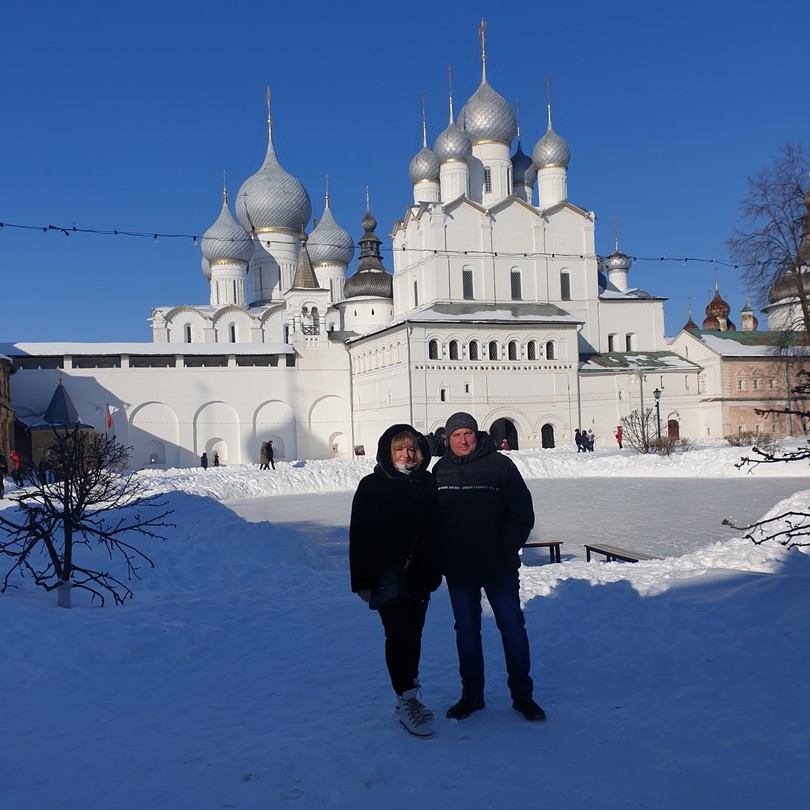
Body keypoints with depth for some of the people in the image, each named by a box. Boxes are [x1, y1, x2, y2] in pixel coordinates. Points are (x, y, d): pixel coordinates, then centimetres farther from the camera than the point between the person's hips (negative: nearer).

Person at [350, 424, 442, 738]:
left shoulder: (427, 483, 4)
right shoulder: (372, 486, -7)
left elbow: (437, 527, 11)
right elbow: (359, 536, -8)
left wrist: (436, 570, 11)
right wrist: (362, 581, -11)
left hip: (420, 575, 5)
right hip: (387, 577, -5)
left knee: (413, 634, 13)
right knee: (399, 635, -4)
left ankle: (407, 696, 26)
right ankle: (407, 701, 6)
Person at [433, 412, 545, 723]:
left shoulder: (500, 465, -6)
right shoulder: (440, 471, 3)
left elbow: (523, 513, -6)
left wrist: (507, 550, -12)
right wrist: (441, 557, 2)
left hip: (499, 568, -3)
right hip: (458, 569, 3)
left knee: (513, 627, 5)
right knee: (466, 631, 13)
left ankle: (522, 695, 19)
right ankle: (471, 695, 26)